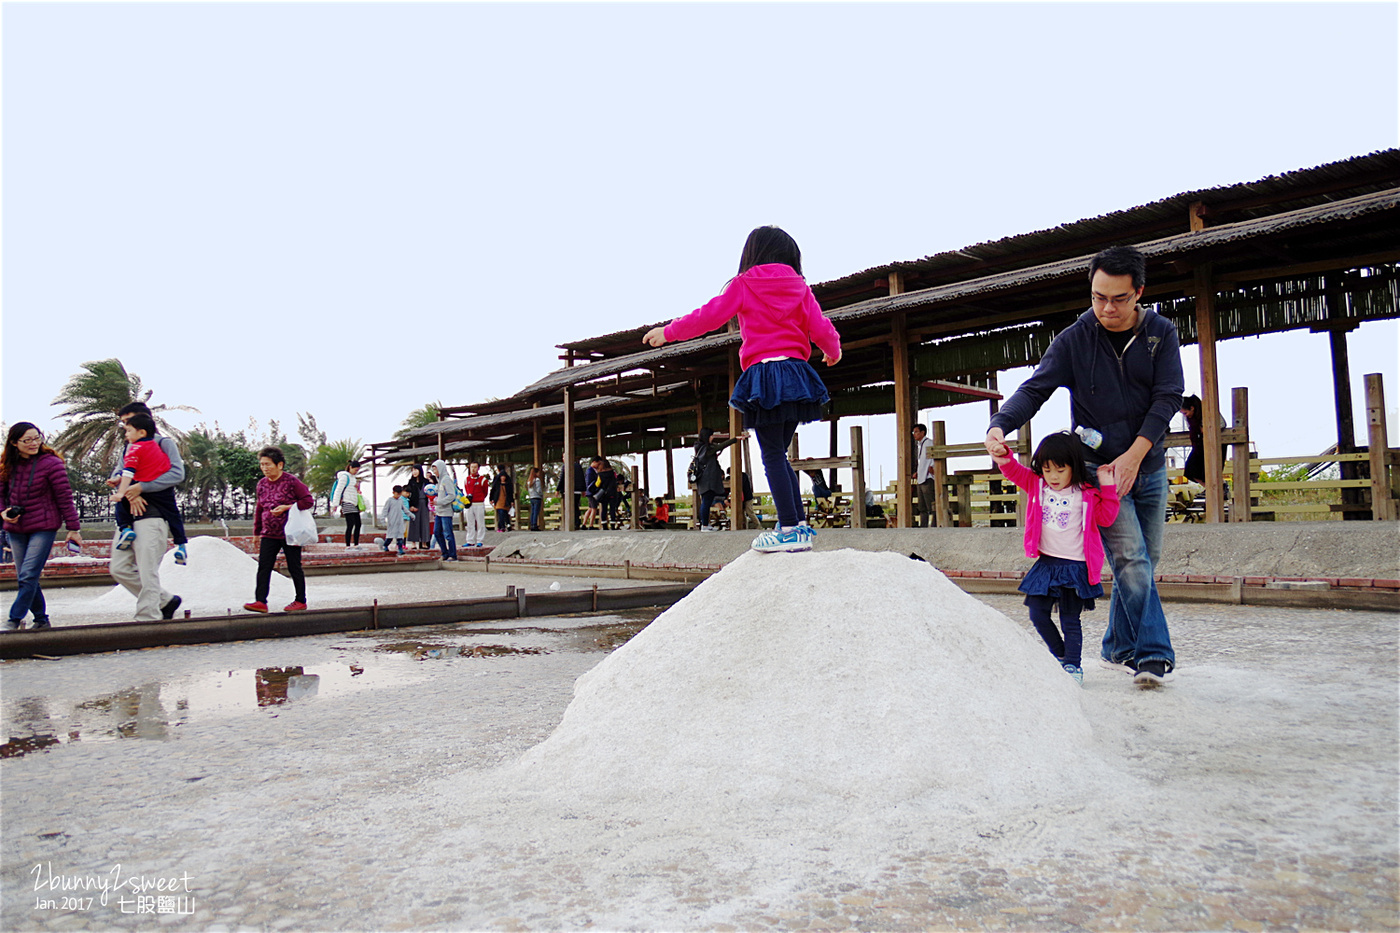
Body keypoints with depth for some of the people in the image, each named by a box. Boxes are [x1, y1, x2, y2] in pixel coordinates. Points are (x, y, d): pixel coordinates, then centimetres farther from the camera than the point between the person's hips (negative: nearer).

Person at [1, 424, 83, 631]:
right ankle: (41, 620, 21)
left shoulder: (51, 463, -9)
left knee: (28, 576, -13)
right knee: (24, 578, 10)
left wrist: (73, 528, -9)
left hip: (43, 528, -6)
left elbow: (65, 497, -9)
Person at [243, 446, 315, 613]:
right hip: (269, 534, 5)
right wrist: (257, 531, 20)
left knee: (294, 568, 4)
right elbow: (259, 509, 19)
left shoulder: (291, 481, -10)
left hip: (289, 534, -5)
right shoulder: (262, 484, 9)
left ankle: (300, 601, 15)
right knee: (263, 567, -3)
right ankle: (260, 601, -2)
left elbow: (309, 500, -11)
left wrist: (286, 508, -19)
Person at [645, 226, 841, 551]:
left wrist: (668, 332, 14)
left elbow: (708, 316, 2)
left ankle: (789, 529, -9)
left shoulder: (743, 285, 3)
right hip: (796, 372, 5)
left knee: (773, 455, -4)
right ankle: (801, 525, 12)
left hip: (763, 374, -5)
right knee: (779, 454, 14)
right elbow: (821, 329, 8)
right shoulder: (799, 287, 12)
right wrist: (834, 351, 30)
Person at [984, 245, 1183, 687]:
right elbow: (1034, 389, -12)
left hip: (1149, 466, 4)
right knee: (1131, 559, -14)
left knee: (1143, 562, 9)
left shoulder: (1161, 334, 0)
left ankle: (1119, 648, 22)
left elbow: (1167, 397, -6)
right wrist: (999, 426, -32)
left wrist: (1135, 454, -16)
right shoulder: (1074, 340, -6)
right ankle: (1154, 654, -11)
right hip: (1098, 467, -3)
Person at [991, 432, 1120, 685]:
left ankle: (1073, 666, 14)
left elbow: (1106, 517, -6)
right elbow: (1014, 472, -5)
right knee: (1038, 613, 6)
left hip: (1075, 567, -4)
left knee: (1070, 620, 2)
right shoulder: (1036, 485, 3)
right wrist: (1004, 459, -27)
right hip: (1046, 563, 4)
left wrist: (1107, 487, -12)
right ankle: (1060, 655, 26)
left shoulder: (1085, 495, -4)